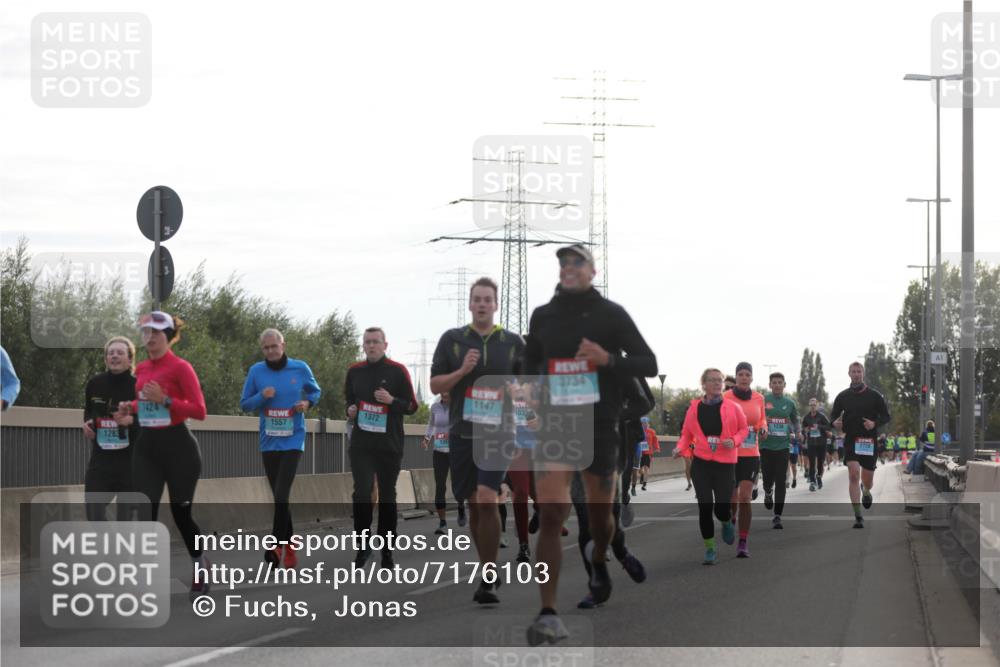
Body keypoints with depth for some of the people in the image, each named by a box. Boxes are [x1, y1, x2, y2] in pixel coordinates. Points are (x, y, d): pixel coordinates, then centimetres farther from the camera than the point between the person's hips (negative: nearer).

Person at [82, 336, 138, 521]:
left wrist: (133, 421, -24)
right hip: (101, 457, 3)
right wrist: (87, 423, 0)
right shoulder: (95, 384, 2)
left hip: (130, 458, -3)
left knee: (126, 514, 4)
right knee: (94, 510, -2)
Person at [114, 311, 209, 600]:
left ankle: (200, 566, 29)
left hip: (177, 445, -6)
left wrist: (165, 399, -23)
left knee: (180, 512, 5)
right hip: (146, 445, 6)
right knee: (146, 514, -3)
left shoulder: (180, 367, -11)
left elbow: (199, 410, -15)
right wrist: (131, 409, 5)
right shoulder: (142, 369, 9)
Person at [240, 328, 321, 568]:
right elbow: (244, 404, 7)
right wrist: (261, 396, -13)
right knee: (278, 496, 9)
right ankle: (289, 547, 18)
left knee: (281, 494, -16)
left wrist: (307, 403, -6)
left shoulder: (300, 368, -1)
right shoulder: (256, 371, 1)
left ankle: (276, 545, -13)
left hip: (292, 440, -3)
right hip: (268, 442, 3)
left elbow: (315, 391, 15)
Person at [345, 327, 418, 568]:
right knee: (362, 493, -13)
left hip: (390, 446, -1)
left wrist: (392, 401, -19)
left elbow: (412, 406, -1)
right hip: (361, 445, 2)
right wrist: (350, 411, 2)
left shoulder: (398, 371, -3)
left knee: (387, 497, 6)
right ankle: (363, 545, -2)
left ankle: (387, 551, 14)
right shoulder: (354, 371, 8)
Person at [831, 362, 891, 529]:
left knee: (867, 481, 7)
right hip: (850, 440, 0)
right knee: (854, 474, -17)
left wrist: (875, 423, -15)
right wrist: (835, 423, -9)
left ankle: (866, 491, 47)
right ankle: (858, 517, -15)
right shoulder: (843, 396, 6)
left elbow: (886, 416, 5)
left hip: (869, 441, 0)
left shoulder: (874, 396, 2)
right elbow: (834, 416, 15)